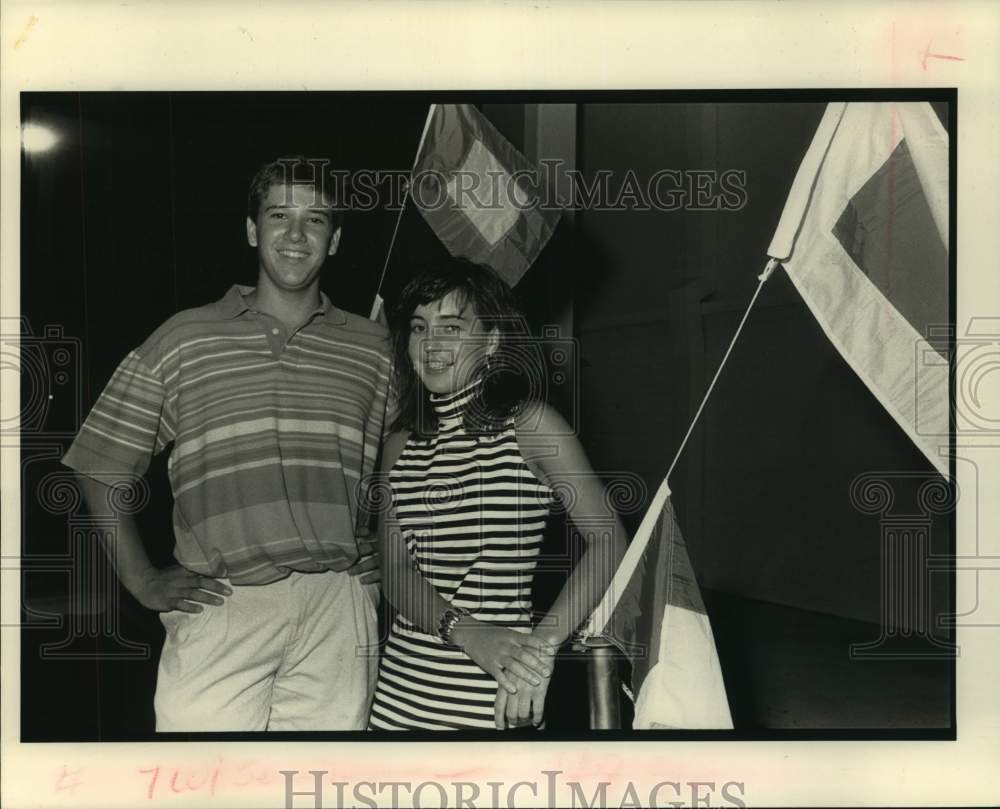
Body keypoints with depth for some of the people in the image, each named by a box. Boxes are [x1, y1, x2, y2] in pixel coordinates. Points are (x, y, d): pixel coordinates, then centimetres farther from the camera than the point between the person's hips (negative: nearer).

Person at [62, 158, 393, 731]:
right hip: (222, 607, -1)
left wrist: (377, 579, 4)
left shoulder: (373, 349, 13)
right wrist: (144, 581, 4)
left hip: (338, 610, 2)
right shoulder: (183, 341, 8)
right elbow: (102, 470, 10)